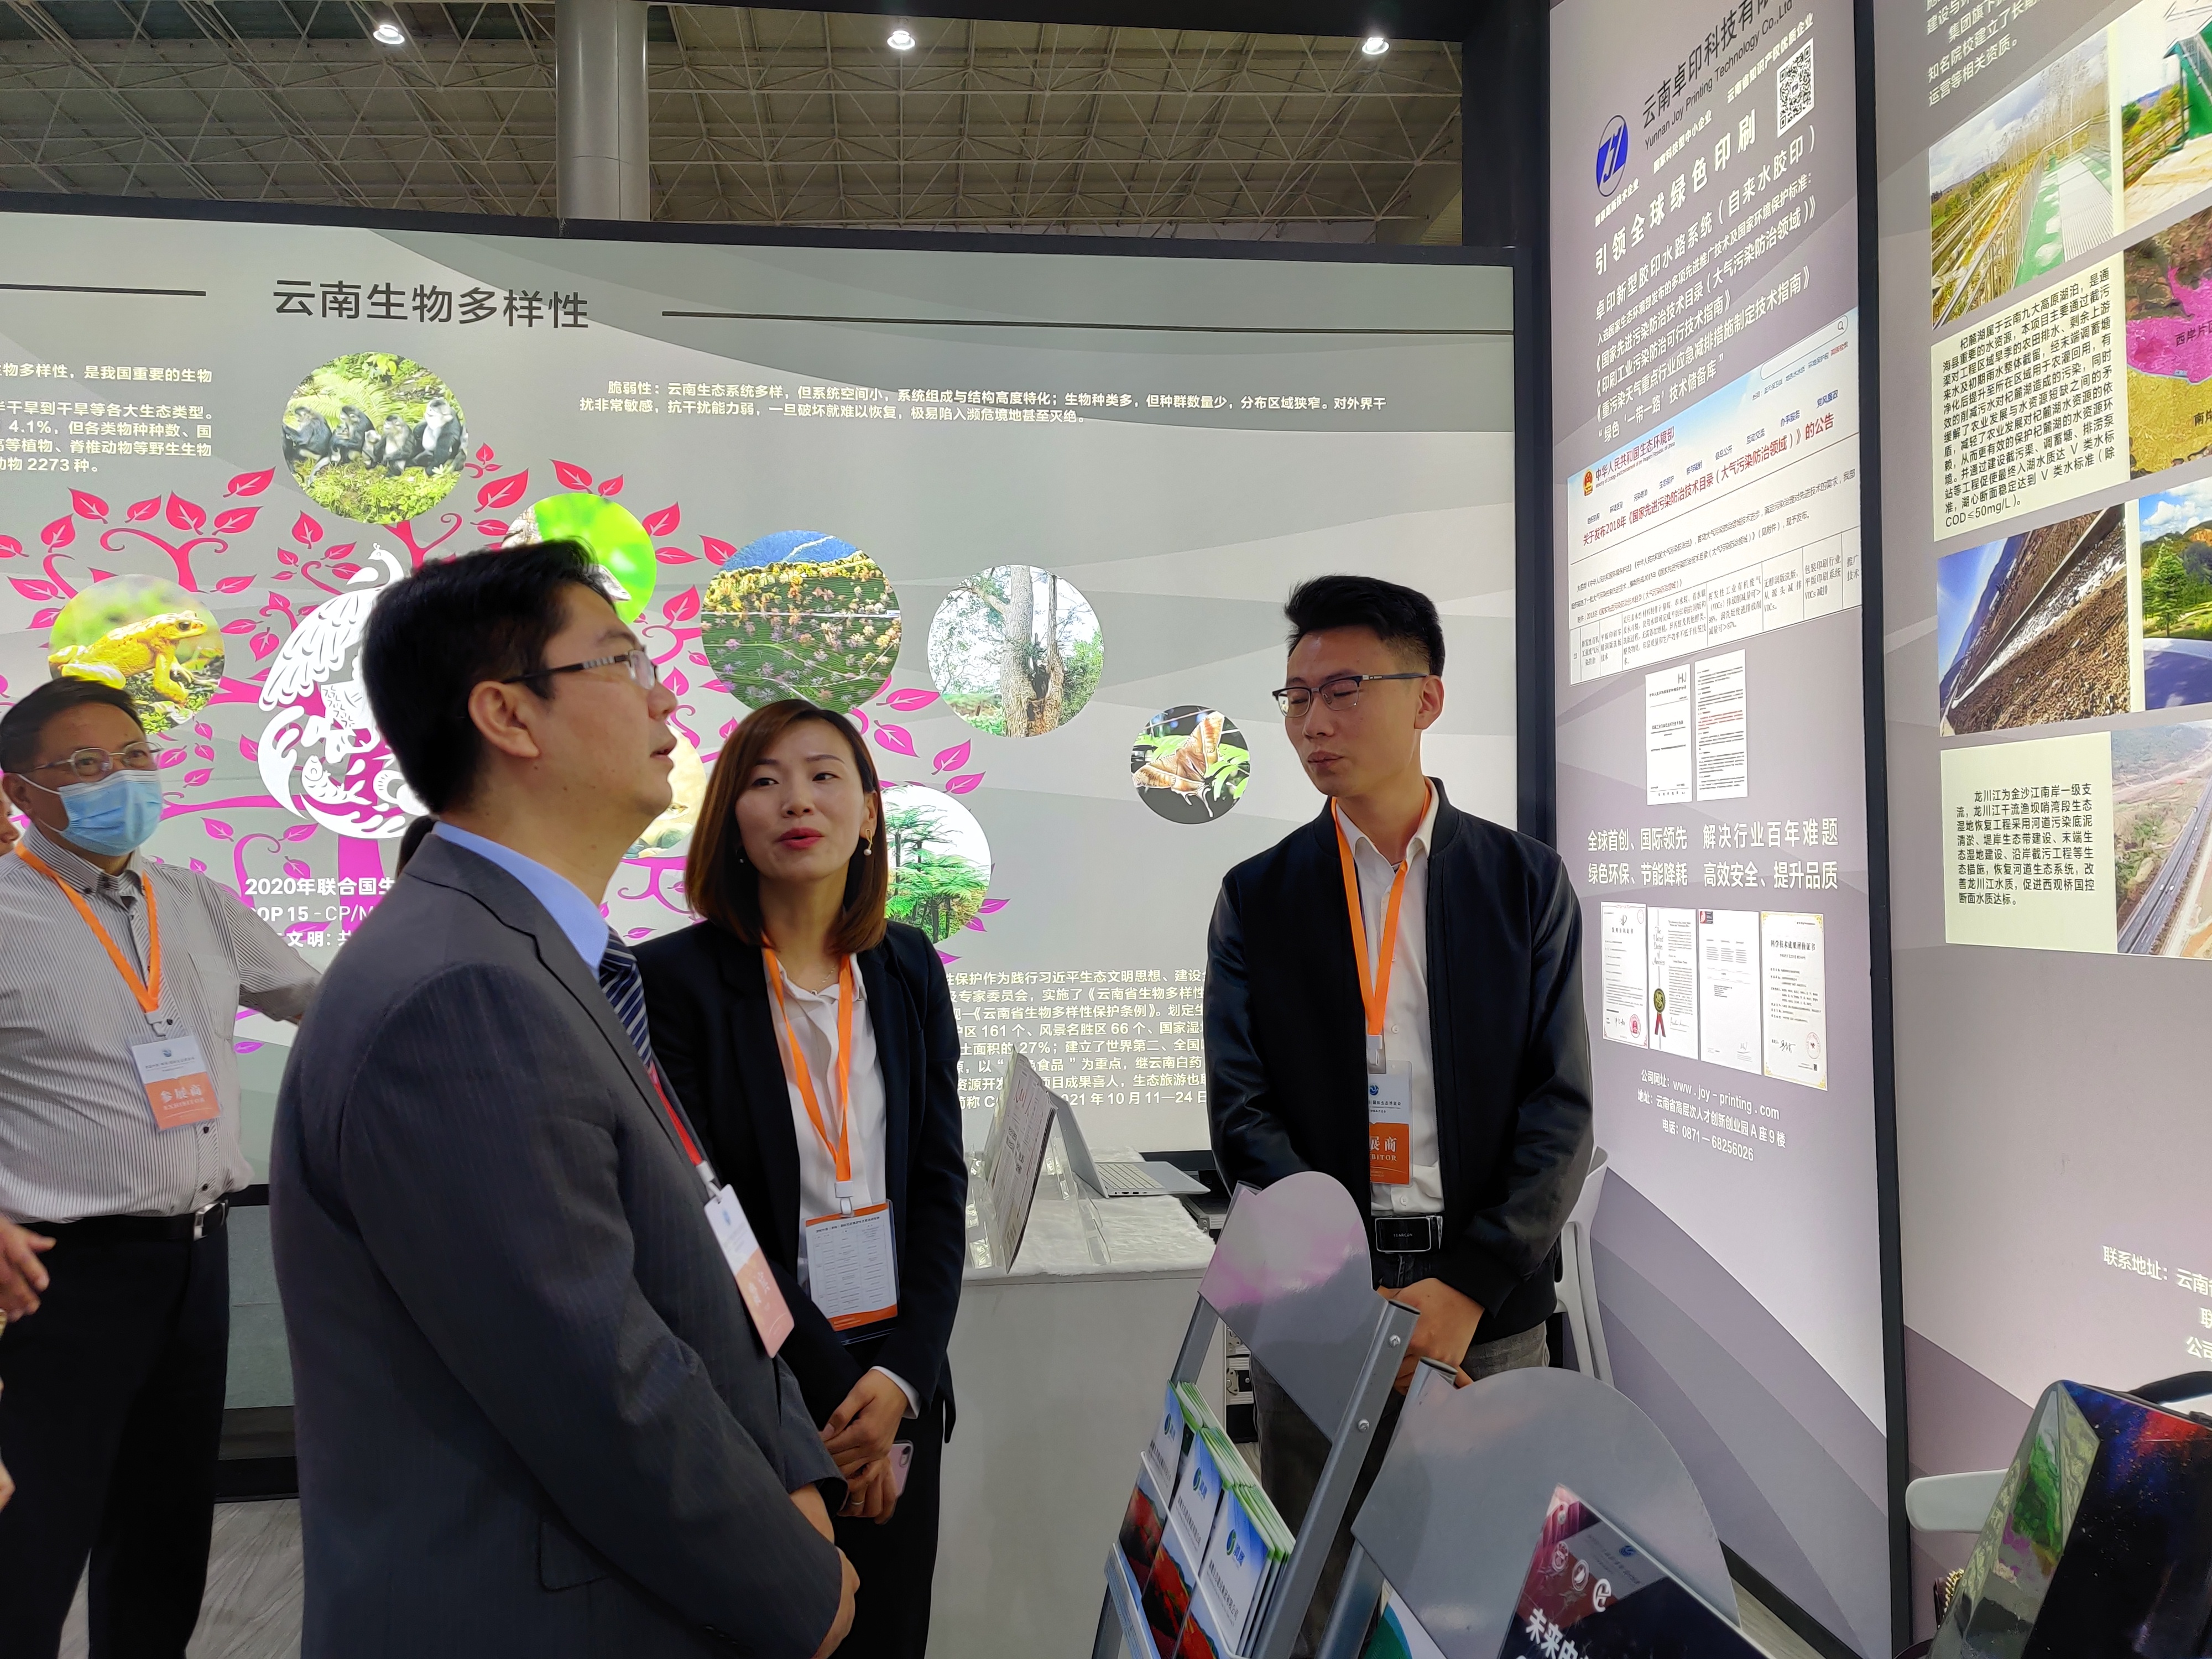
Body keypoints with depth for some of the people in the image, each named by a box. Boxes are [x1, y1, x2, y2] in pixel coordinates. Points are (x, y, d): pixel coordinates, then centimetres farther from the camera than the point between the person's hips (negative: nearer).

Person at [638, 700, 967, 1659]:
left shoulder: (907, 969, 3)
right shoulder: (674, 979, -10)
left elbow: (940, 1183, 3)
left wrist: (902, 1376, -8)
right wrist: (834, 1392, -13)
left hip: (898, 1376, 4)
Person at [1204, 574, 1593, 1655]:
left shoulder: (1527, 883, 4)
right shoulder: (1256, 898, 4)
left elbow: (1562, 1107, -1)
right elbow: (1242, 1114, -1)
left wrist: (1466, 1287, -11)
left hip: (1489, 1306, 0)